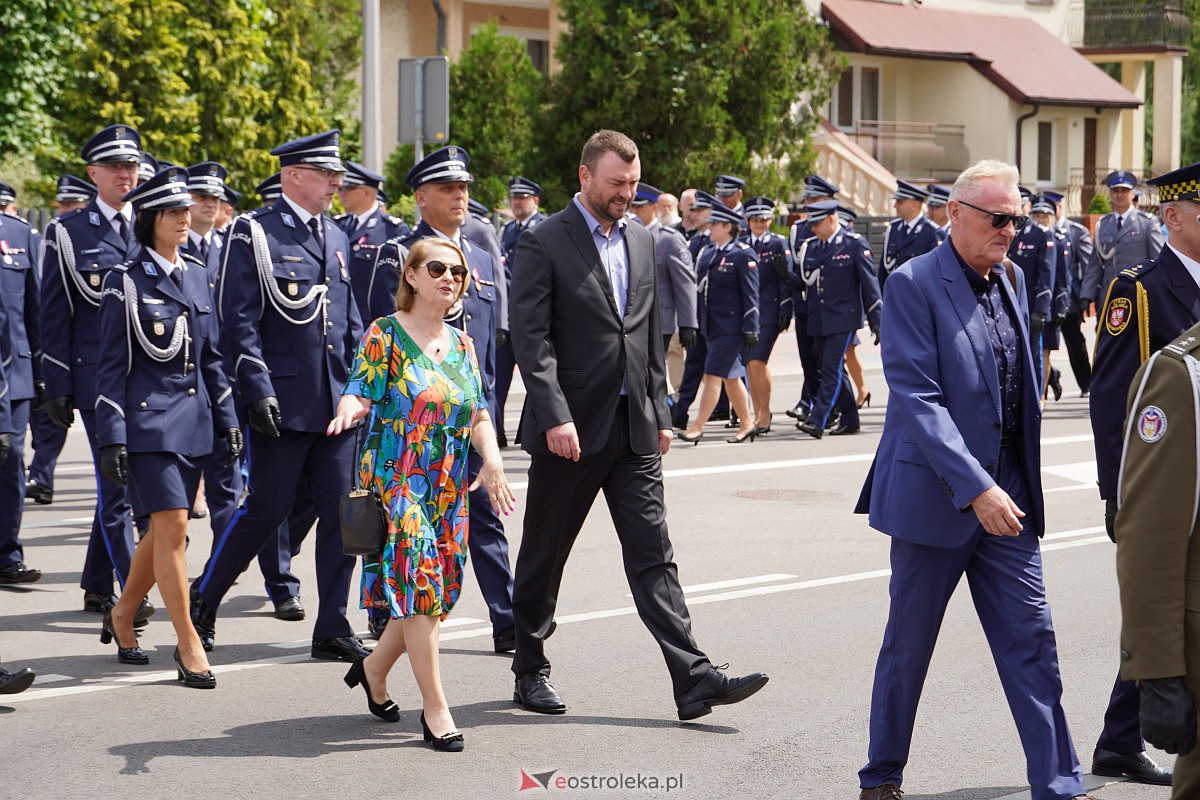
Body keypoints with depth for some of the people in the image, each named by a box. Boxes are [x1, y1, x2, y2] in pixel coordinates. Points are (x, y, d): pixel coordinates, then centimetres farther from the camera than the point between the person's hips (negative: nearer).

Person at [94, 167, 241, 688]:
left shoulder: (197, 275, 11)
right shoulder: (126, 280, -6)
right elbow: (111, 365, -6)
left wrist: (227, 419, 13)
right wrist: (111, 438, -11)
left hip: (192, 419, 6)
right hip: (149, 420, -6)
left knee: (164, 530, 11)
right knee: (172, 527, -10)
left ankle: (121, 617, 30)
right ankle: (188, 645, -4)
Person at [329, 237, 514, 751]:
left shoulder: (462, 345, 12)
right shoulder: (384, 335, -3)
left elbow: (478, 414, 11)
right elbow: (361, 393, -11)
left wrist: (492, 461, -7)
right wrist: (348, 410, -35)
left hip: (449, 489, 6)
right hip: (395, 479, -6)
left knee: (436, 591, 6)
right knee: (418, 579, -14)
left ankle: (374, 668, 31)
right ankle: (434, 706, -10)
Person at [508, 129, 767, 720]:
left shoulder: (641, 243, 14)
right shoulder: (543, 244, -6)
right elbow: (531, 338, -13)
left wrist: (659, 413, 15)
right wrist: (555, 417, -21)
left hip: (633, 429, 5)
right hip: (570, 430, -5)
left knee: (653, 555, 0)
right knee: (544, 556, 7)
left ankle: (693, 679, -6)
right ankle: (530, 671, 21)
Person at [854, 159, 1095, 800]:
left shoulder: (1010, 281, 11)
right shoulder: (913, 284, -11)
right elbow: (917, 398, -18)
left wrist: (1017, 488, 12)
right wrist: (975, 488, -25)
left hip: (1006, 497, 6)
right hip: (935, 497, -6)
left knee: (1032, 640, 3)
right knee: (907, 647, 7)